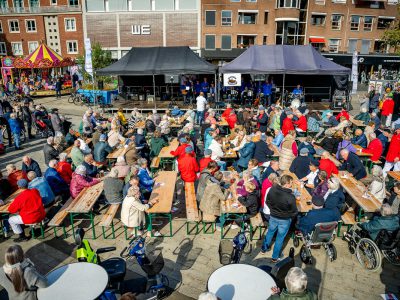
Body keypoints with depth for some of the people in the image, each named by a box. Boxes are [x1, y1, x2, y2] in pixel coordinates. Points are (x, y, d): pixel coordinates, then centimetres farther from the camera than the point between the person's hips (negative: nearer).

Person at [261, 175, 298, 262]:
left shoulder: (272, 189, -18)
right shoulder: (290, 197, -32)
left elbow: (267, 202, -2)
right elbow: (294, 212, -18)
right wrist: (290, 216, 4)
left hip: (273, 217, 4)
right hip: (285, 220, -4)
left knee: (270, 232, 28)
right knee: (280, 237, 16)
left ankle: (264, 248, 47)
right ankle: (275, 257, 35)